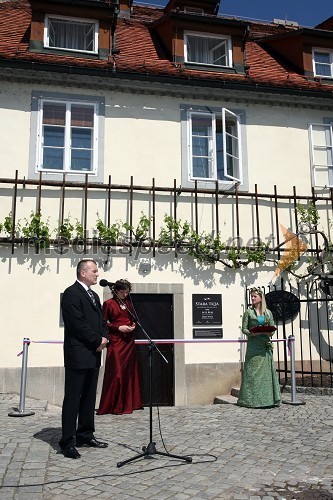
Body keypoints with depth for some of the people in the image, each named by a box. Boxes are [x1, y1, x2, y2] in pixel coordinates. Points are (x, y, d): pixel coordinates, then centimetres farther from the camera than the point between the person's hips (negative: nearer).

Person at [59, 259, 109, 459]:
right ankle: (67, 442, 3)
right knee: (72, 399, -3)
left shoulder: (94, 295, 18)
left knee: (89, 397, 13)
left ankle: (86, 435, 23)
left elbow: (101, 320, 19)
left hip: (93, 355, 9)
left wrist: (104, 337, 0)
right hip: (78, 355, -9)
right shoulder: (71, 293, -10)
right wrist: (97, 341, -12)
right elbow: (78, 323, -18)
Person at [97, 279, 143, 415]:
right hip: (116, 340, -6)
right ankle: (115, 406, 2)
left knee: (130, 372, 7)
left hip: (129, 340, 6)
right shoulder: (108, 303, -2)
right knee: (116, 373, -7)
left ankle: (128, 403, 16)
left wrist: (133, 325, 4)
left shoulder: (128, 303, 14)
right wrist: (119, 328, -13)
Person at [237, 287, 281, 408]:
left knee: (267, 370, 2)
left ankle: (268, 398, 11)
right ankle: (252, 399, 3)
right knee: (253, 371, -4)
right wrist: (251, 333, -18)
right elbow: (244, 328, 0)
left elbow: (272, 327, 12)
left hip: (265, 344, 3)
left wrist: (270, 333, -9)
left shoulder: (268, 312, 11)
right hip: (253, 345, -3)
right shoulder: (249, 312, 3)